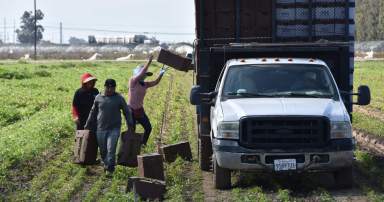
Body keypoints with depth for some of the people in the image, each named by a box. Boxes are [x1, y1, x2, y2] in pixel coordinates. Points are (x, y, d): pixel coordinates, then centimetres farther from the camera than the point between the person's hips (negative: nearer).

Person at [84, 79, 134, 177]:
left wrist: (130, 125, 1)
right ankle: (106, 164, 33)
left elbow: (127, 112, 6)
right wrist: (87, 125, 18)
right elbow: (93, 112, 15)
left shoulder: (119, 98, -1)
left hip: (114, 129, -3)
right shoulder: (98, 98, 4)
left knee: (111, 149, -11)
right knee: (103, 150, 9)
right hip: (101, 129, 3)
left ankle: (110, 169, -4)